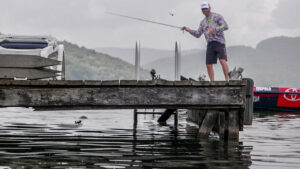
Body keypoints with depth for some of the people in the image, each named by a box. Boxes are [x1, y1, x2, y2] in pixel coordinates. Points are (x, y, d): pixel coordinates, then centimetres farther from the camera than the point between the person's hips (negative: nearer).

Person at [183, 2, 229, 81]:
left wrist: (214, 29, -25)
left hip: (219, 42, -6)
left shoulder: (217, 16, 0)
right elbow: (197, 35, 18)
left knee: (222, 61, -23)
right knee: (209, 65, -2)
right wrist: (189, 30, 2)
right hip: (210, 44, 6)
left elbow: (225, 26, -12)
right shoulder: (203, 22, 20)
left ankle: (227, 80, -19)